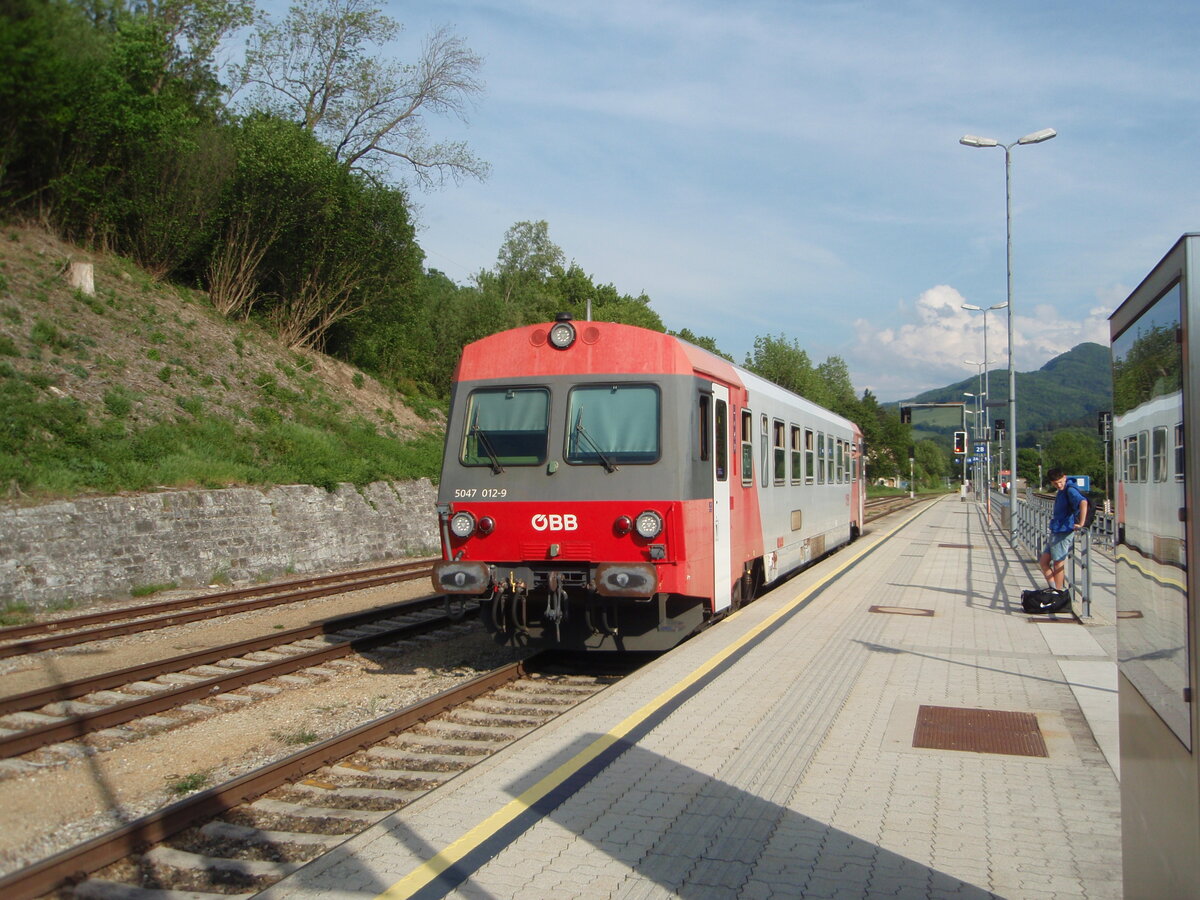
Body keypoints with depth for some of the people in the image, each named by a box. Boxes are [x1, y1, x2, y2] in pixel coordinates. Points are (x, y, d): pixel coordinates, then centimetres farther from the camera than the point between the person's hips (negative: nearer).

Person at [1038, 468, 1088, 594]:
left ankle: (1058, 593, 5)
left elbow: (1083, 502, -32)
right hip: (1055, 532, 10)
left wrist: (1081, 523, -32)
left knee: (1058, 563, -3)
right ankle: (1053, 589, 14)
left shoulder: (1070, 490, -14)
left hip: (1063, 531, -10)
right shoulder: (1060, 492, 17)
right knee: (1043, 561, 11)